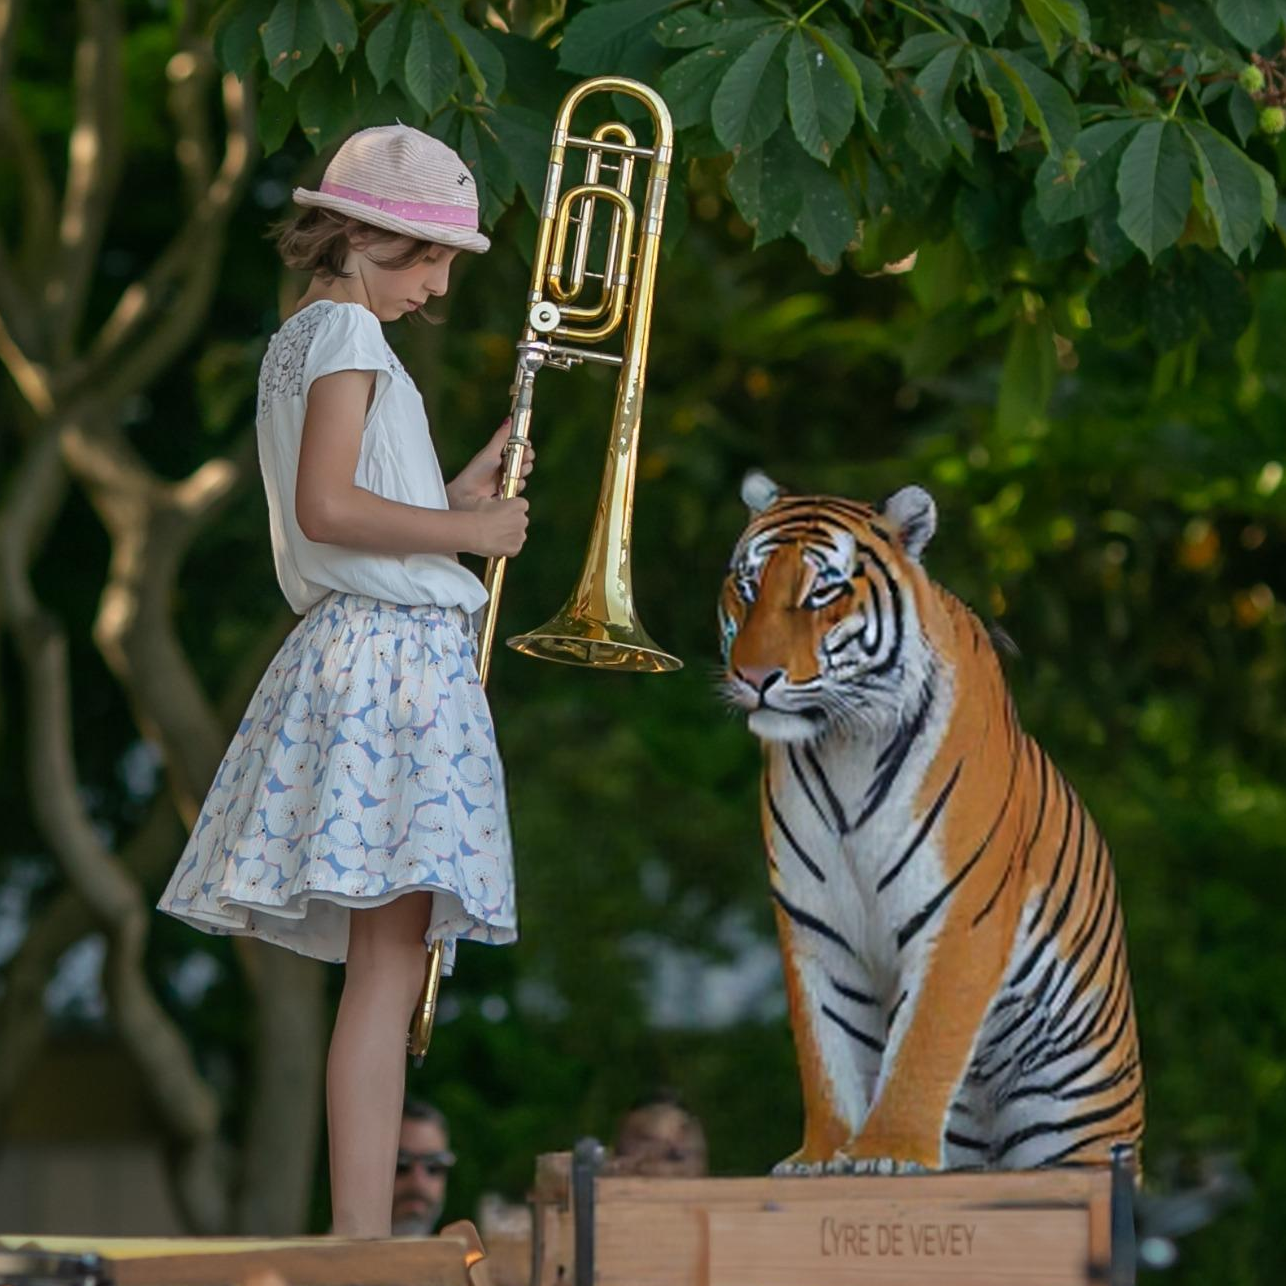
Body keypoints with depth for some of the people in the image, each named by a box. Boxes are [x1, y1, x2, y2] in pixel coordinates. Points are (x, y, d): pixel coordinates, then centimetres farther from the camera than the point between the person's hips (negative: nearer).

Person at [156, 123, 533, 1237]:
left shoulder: (298, 342, 22)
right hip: (393, 655, -10)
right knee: (390, 960, -15)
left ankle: (362, 1232, 7)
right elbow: (328, 508, -19)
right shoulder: (347, 330, -7)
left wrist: (457, 498, 19)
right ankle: (363, 1238, -21)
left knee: (388, 962, 8)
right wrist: (471, 529, -10)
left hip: (352, 647, 10)